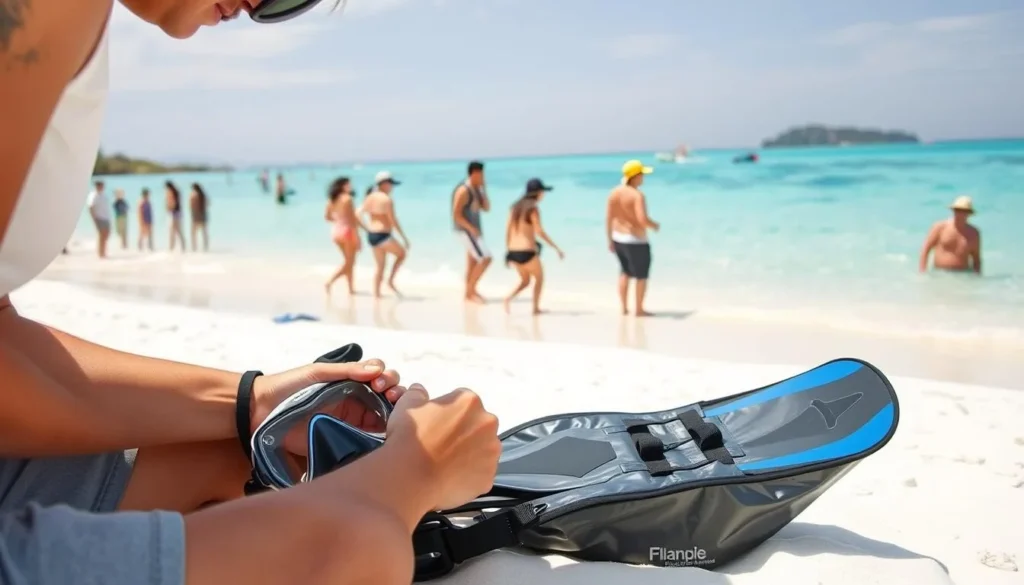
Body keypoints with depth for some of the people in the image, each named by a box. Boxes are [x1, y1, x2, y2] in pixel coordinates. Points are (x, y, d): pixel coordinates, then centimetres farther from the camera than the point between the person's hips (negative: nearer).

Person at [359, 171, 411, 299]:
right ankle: (391, 281, 3)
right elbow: (393, 221, -16)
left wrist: (367, 227, 15)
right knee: (401, 254, 14)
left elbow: (358, 214, 8)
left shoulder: (369, 198, 10)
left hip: (371, 235, 7)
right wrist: (404, 238, -11)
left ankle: (376, 293, 13)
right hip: (383, 235, -7)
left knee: (380, 266, 16)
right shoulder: (387, 200, -13)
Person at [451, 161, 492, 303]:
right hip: (467, 231, -9)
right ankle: (471, 290, -7)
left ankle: (469, 292, 23)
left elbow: (486, 208, 9)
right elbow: (456, 215, -20)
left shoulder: (476, 190, 10)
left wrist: (483, 190, 0)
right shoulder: (463, 191, -18)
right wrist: (471, 228, -24)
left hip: (475, 230, 9)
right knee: (485, 258, -16)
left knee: (473, 261, 13)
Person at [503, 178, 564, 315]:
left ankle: (509, 297, -5)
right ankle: (536, 308, 17)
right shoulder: (533, 208, -10)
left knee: (525, 280, 21)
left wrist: (508, 251, 17)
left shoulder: (516, 206, 10)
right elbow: (540, 232, -16)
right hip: (527, 251, -6)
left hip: (513, 251, 7)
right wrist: (556, 247, -11)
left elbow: (508, 230, 10)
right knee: (539, 277, 17)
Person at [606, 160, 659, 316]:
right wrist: (654, 225, -8)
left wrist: (610, 240, 11)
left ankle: (624, 307, 25)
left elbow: (608, 218, 2)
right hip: (636, 241, -7)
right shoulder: (637, 195, -21)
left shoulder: (614, 192, 0)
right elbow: (643, 220, -29)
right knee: (641, 276, 10)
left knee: (625, 272, 23)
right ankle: (639, 310, 18)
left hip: (618, 238, 7)